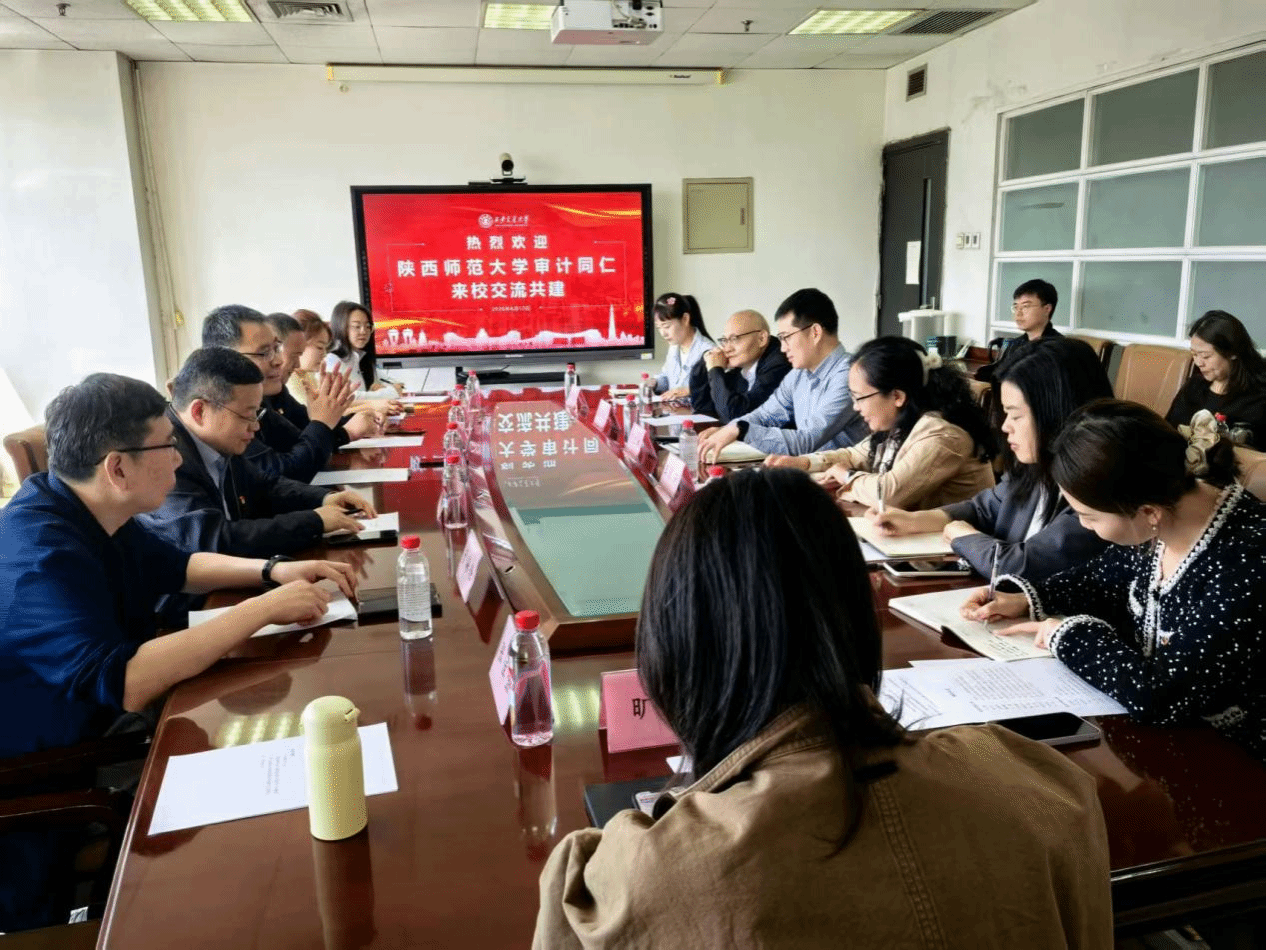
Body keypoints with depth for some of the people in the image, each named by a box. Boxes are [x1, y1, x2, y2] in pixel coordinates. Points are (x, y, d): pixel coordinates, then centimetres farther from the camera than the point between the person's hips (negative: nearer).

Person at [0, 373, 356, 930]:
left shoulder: (88, 509, -1)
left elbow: (174, 566, 15)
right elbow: (124, 682, -40)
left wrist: (274, 570, -2)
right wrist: (262, 608, -32)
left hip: (94, 730, 9)